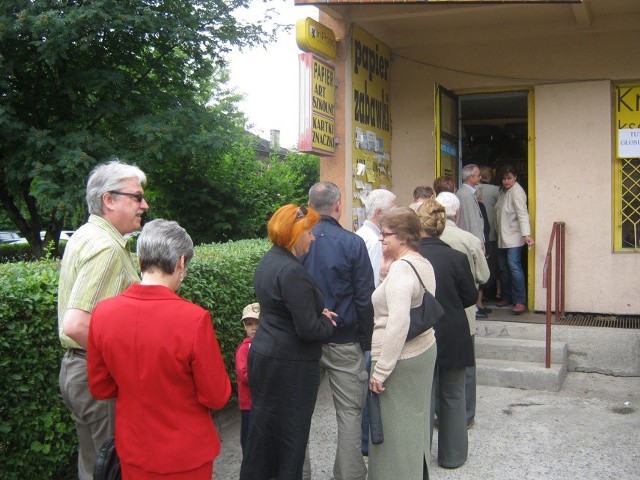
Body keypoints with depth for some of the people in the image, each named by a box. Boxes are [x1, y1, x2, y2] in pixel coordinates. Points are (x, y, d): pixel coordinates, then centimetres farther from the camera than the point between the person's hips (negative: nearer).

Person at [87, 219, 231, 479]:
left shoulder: (102, 313, -12)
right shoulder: (194, 319, -25)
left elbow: (100, 388, 0)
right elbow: (217, 397, -16)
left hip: (132, 452, 3)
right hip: (186, 457, -3)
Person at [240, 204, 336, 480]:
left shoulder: (267, 262, 7)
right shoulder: (292, 271, -22)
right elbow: (308, 330, -23)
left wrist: (317, 313, 7)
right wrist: (327, 323, -3)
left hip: (264, 356, 9)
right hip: (290, 366, -9)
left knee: (264, 430, 17)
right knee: (291, 435, 5)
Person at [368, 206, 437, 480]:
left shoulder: (401, 268, -21)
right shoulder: (424, 264, 8)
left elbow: (398, 323, -28)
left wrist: (381, 370, -23)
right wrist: (386, 273, 7)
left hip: (400, 359, -10)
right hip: (424, 351, 10)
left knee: (393, 430, 3)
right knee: (415, 421, 21)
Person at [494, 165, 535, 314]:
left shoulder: (517, 191, -13)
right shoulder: (503, 191, 14)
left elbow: (522, 214, -23)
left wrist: (526, 234, -33)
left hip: (514, 237, -9)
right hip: (502, 237, 9)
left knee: (514, 266, -15)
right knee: (503, 268, 12)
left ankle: (520, 301, -13)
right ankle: (507, 297, 24)